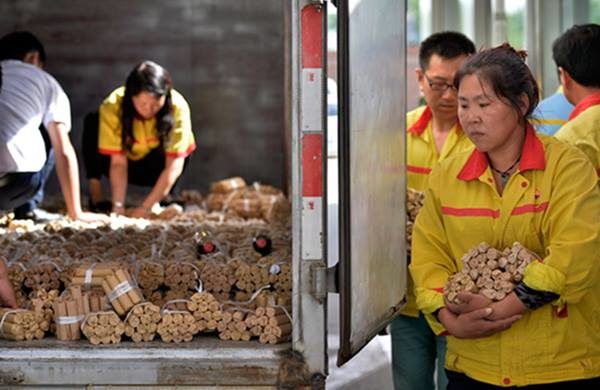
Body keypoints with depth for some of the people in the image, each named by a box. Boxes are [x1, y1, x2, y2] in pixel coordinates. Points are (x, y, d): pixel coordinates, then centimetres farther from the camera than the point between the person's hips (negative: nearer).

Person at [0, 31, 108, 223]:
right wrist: (76, 212, 16)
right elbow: (64, 153, 12)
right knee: (50, 137, 29)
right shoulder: (46, 82, 18)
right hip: (16, 180, -3)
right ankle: (26, 209, 17)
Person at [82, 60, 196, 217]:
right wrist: (118, 206, -41)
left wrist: (145, 207, -38)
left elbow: (174, 166, -33)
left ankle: (166, 197, -12)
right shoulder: (112, 106, -30)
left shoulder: (178, 107, -32)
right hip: (128, 161, 0)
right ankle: (96, 197, -24)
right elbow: (118, 163, -29)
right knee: (92, 124, -27)